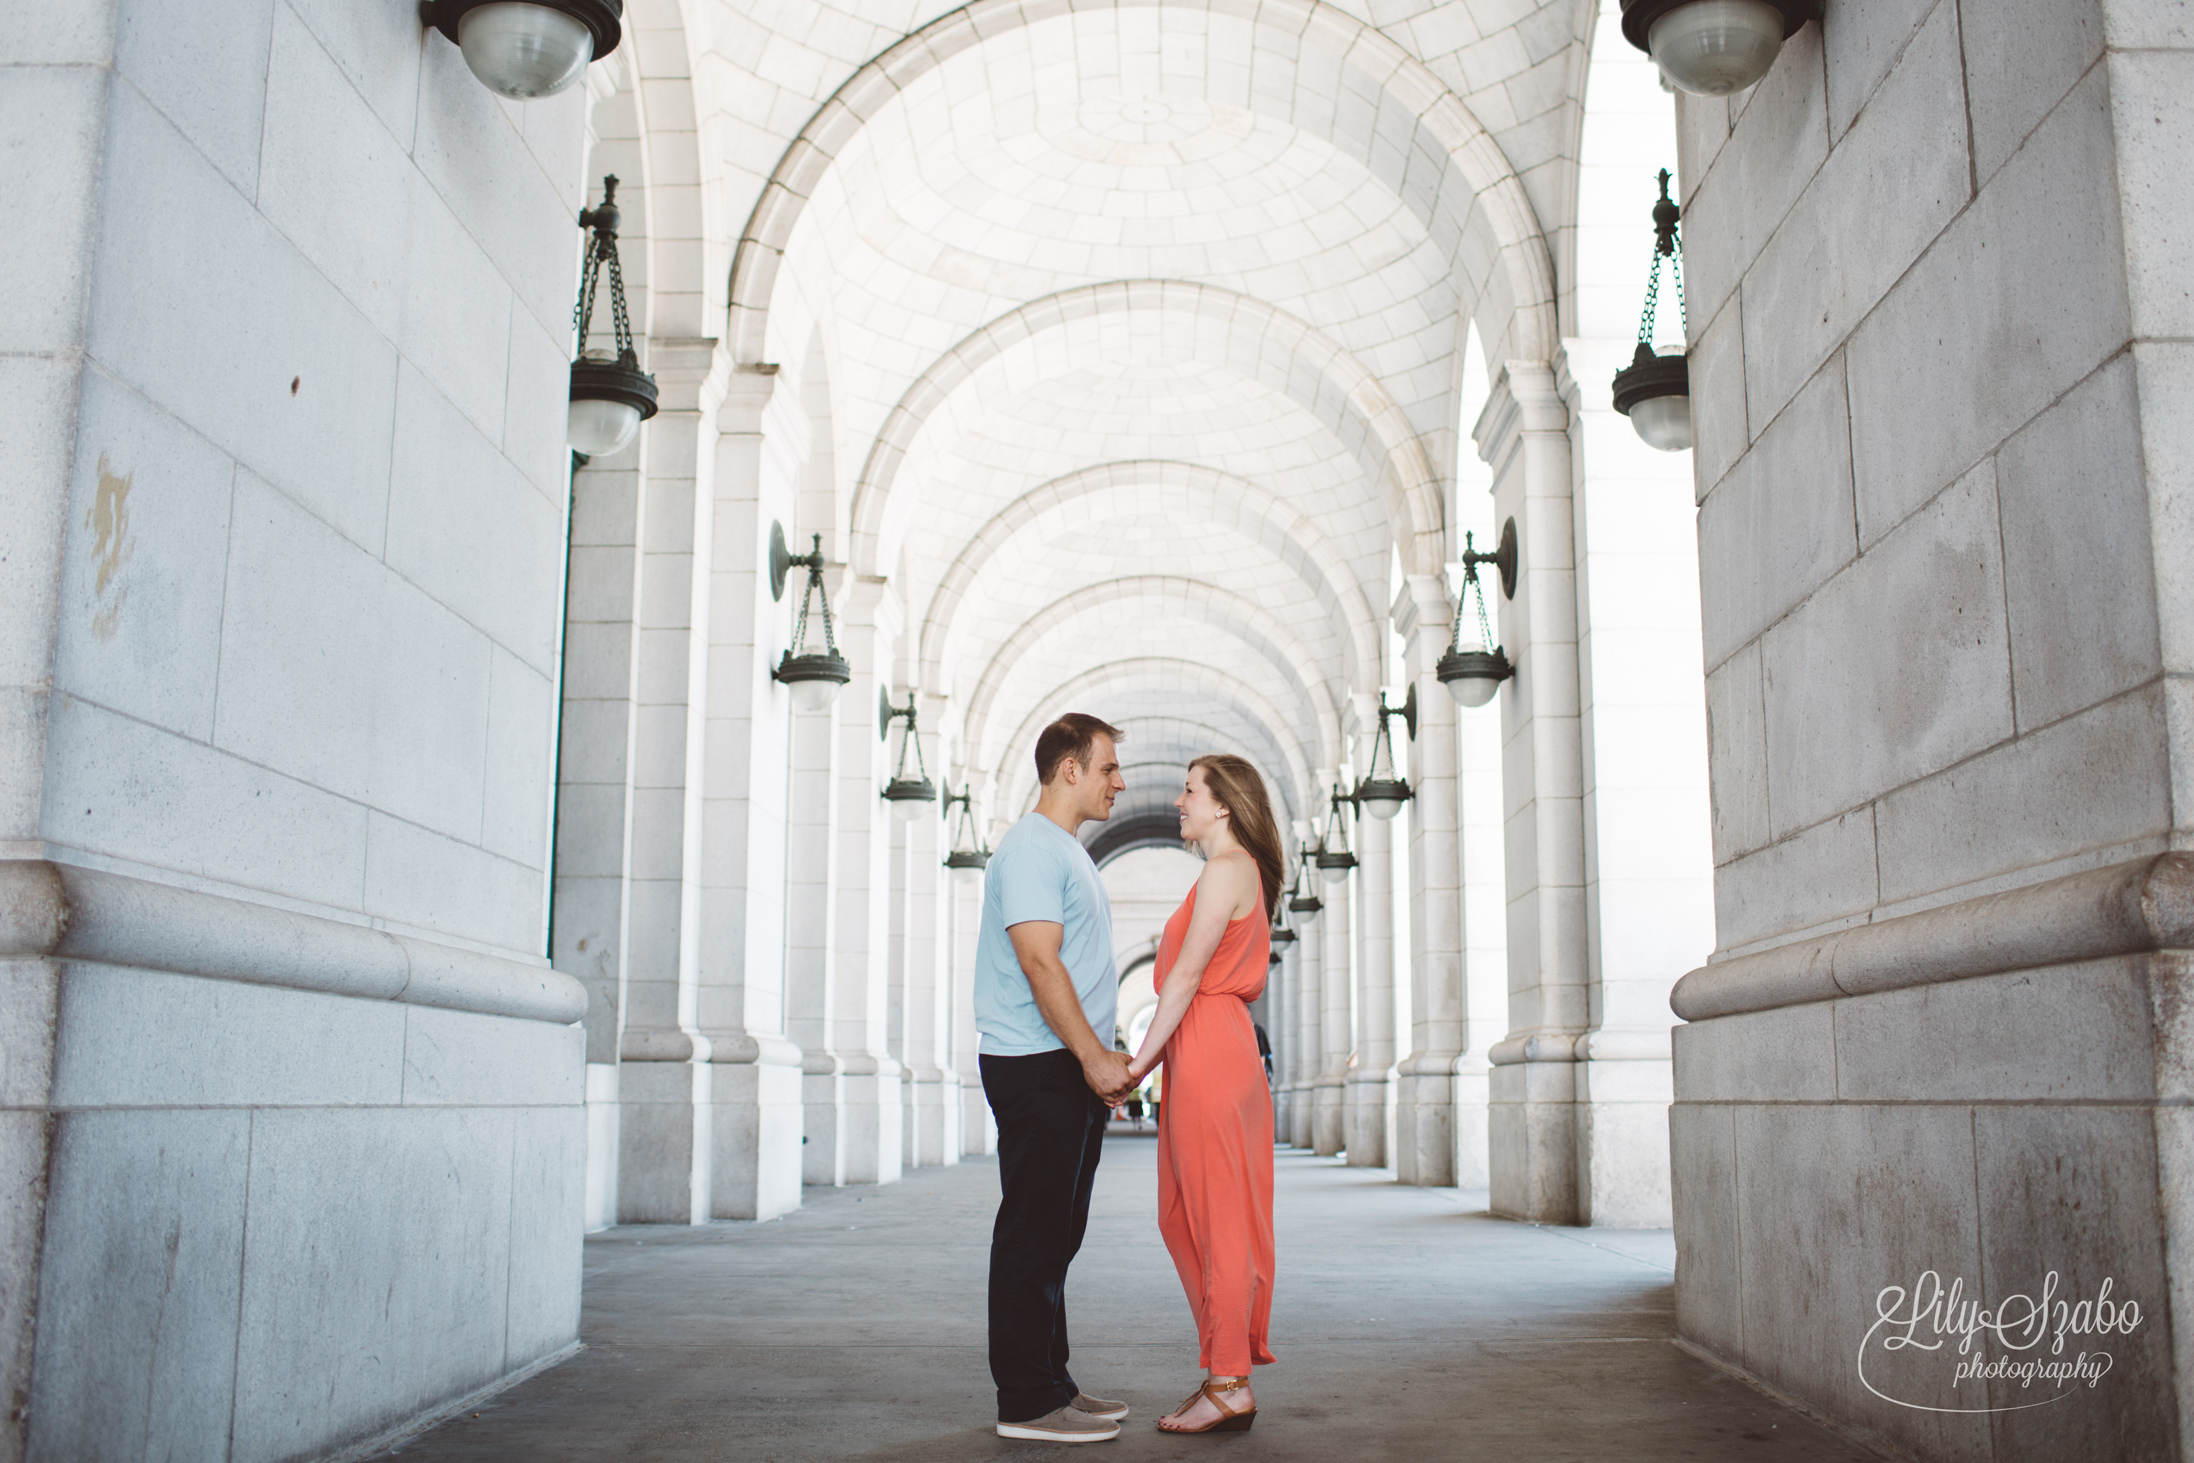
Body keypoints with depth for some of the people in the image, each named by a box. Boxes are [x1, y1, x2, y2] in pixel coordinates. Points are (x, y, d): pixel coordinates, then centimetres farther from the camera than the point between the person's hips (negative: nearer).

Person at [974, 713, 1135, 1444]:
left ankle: (1051, 1386, 21)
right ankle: (1026, 1402, 0)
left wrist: (1103, 1056, 16)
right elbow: (1039, 963, -20)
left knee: (1055, 1235, 13)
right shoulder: (1031, 847, -12)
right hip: (1036, 1070, -10)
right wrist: (1093, 1056, -20)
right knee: (1032, 1234, -5)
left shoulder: (1068, 852, 20)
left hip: (1072, 1070, 10)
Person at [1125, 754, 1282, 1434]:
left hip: (1208, 1048, -10)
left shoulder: (1226, 870, -10)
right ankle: (1228, 1374, 16)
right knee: (1183, 1216, 12)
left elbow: (1186, 976, -15)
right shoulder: (1243, 873, 20)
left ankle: (1230, 1386, -1)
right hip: (1211, 1048, 10)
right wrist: (1150, 1059, 17)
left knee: (1217, 1220, -6)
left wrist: (1139, 1063, -14)